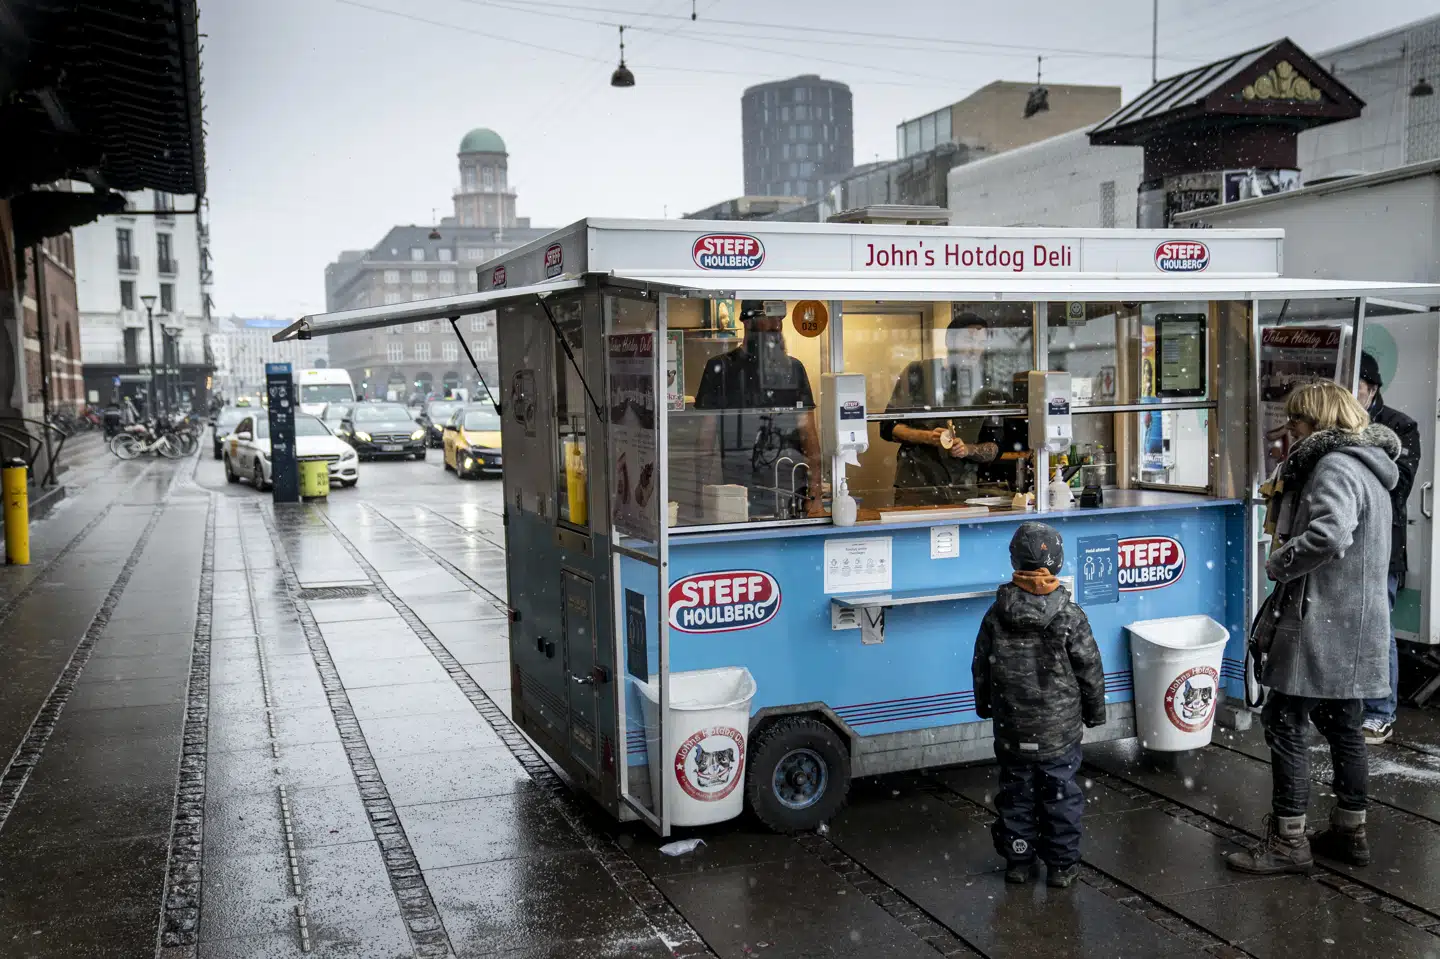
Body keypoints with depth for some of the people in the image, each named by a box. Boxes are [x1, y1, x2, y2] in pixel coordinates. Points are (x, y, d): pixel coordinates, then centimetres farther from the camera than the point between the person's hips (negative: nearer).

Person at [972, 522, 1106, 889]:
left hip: (1012, 726, 2)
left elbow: (981, 668, 3)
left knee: (1017, 791, 14)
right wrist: (1095, 711, 9)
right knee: (1060, 793, 10)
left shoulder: (996, 615, -7)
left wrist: (985, 706, 19)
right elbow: (1090, 669, -6)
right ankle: (1062, 864, 18)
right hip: (1060, 726, -2)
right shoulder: (1069, 615, -14)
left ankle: (1018, 860, 23)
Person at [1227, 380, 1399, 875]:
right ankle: (1349, 831, 26)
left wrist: (1278, 564, -18)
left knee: (1285, 722, -4)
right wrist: (1286, 491, 7)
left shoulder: (1335, 467, -16)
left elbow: (1328, 534, -32)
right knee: (1342, 724, 17)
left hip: (1323, 623, -10)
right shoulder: (1364, 466, 18)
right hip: (1355, 624, 10)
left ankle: (1288, 841, 1)